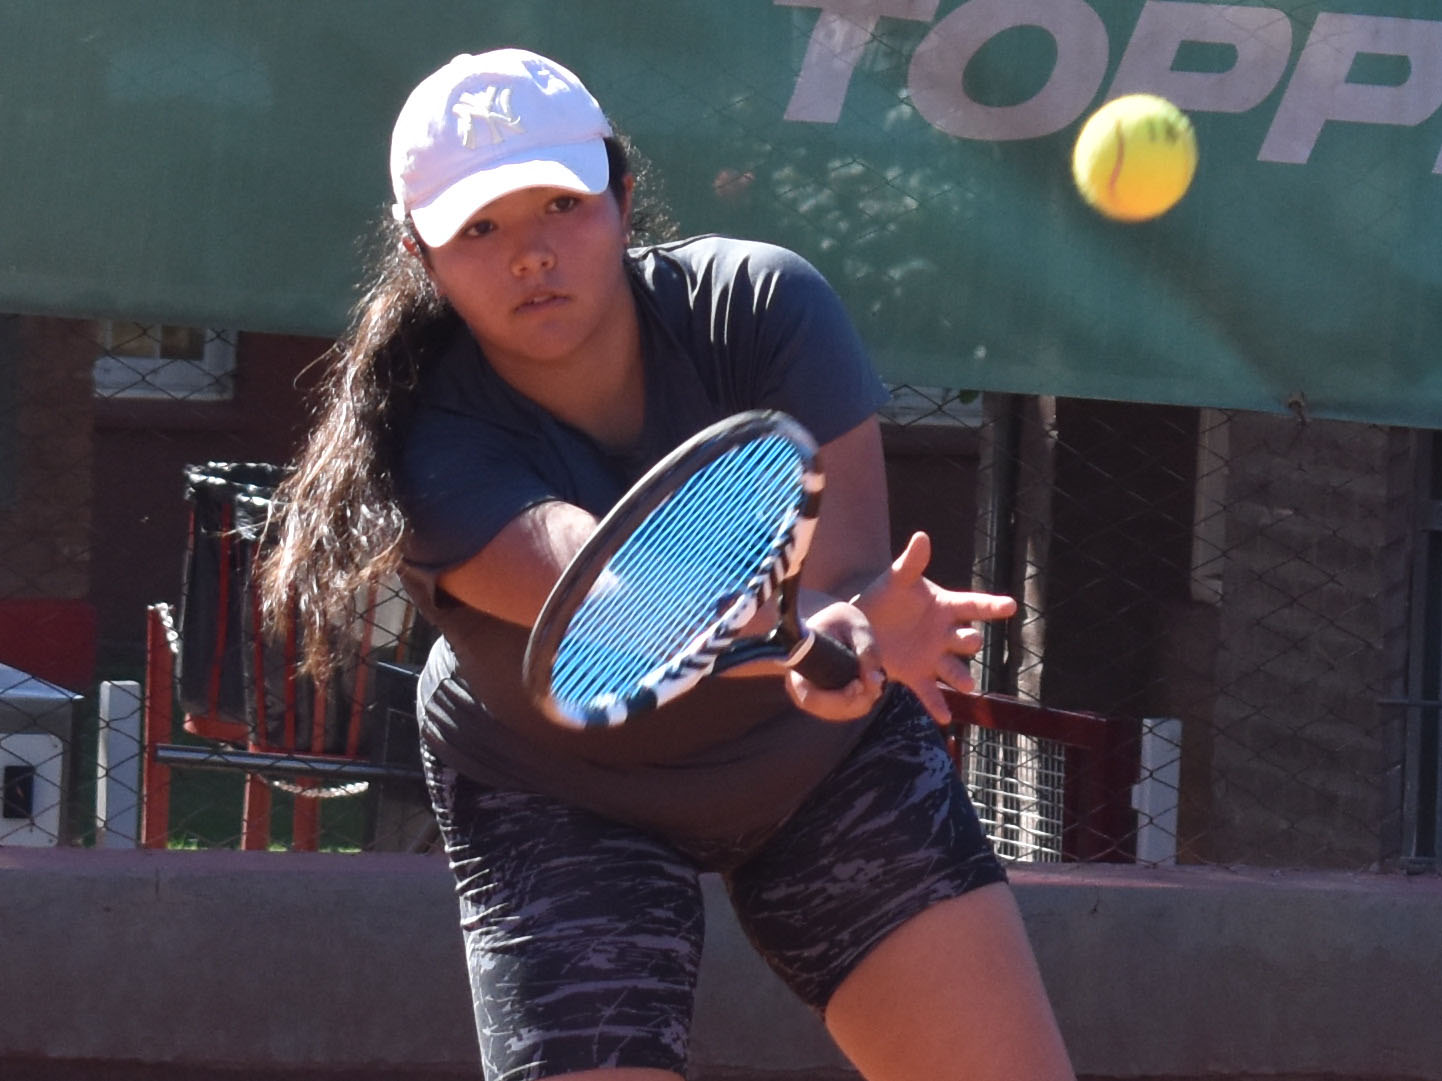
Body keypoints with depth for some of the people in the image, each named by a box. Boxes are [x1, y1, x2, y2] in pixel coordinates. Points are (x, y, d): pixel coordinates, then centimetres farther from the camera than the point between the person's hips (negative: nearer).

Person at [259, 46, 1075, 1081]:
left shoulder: (761, 305, -22)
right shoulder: (432, 451, -29)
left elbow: (843, 567, -32)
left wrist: (862, 630, -57)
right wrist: (813, 637, -67)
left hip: (827, 759, 2)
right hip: (564, 802, -2)